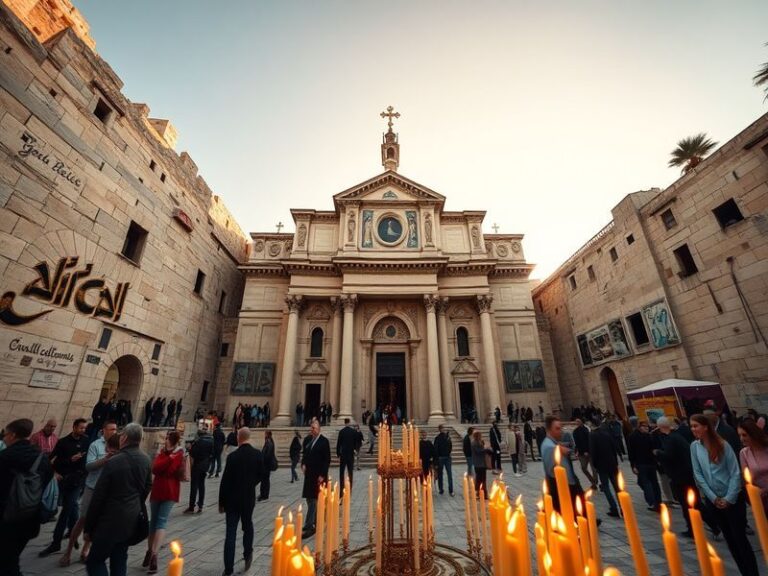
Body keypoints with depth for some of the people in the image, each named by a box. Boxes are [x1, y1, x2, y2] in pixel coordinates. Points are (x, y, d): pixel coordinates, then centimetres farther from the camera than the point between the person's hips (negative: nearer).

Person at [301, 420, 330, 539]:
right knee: (310, 500, 16)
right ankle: (316, 523, 32)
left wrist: (322, 475, -16)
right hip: (309, 474, 7)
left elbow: (327, 460, -13)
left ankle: (308, 527, 3)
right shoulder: (307, 439, 5)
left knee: (313, 500, -4)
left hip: (318, 475, -7)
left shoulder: (324, 441, -13)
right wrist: (303, 464, -2)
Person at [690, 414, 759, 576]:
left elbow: (735, 473, -9)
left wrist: (729, 498, -12)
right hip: (712, 500, 3)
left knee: (740, 538, 1)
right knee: (729, 538, 13)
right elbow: (698, 475, -2)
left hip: (732, 498, -3)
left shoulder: (723, 445, -11)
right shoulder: (694, 446, -4)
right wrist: (713, 498, -6)